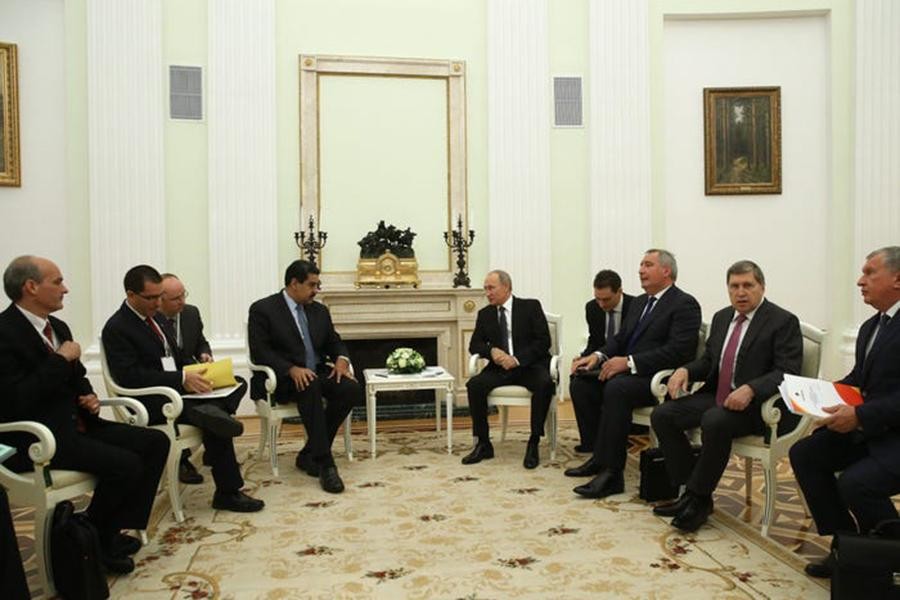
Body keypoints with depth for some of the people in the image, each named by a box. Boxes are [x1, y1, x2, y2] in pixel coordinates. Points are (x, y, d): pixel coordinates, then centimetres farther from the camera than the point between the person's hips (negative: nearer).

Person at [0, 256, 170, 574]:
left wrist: (90, 397, 3)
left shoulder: (57, 327, 11)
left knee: (156, 442, -3)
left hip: (74, 422, 9)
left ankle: (113, 532, 2)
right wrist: (62, 359, -20)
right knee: (126, 464, -25)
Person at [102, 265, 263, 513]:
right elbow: (130, 376, -20)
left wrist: (194, 372, 2)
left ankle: (210, 411, -33)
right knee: (216, 418, -27)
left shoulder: (155, 317, 17)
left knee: (237, 385, -9)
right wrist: (181, 378, -27)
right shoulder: (116, 328, -9)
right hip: (151, 402, -8)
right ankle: (227, 493, -19)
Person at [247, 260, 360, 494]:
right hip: (283, 378, -5)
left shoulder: (320, 310, 15)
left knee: (351, 389, -23)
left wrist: (341, 359, -7)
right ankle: (324, 463, -33)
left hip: (318, 373, 6)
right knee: (310, 388, -37)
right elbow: (259, 351, -11)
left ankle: (309, 454, -13)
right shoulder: (263, 309, -3)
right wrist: (292, 369, -25)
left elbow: (334, 341, 18)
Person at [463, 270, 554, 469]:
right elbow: (474, 345, 11)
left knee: (544, 384, -35)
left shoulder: (531, 307, 1)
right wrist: (492, 350, -12)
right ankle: (483, 444, -13)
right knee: (474, 385, -25)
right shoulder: (485, 314, 13)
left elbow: (543, 341, -6)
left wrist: (517, 359, -18)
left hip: (529, 365, -3)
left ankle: (533, 443, -23)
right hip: (500, 367, 3)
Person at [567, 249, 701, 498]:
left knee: (616, 387, -33)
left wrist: (630, 362, -24)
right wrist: (600, 355, 0)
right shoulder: (639, 302, 20)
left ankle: (612, 472, -27)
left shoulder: (684, 304, -8)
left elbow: (678, 351, -20)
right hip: (629, 372, 9)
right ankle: (598, 455, 0)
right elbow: (620, 338, 21)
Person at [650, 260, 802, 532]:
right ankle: (692, 491, -3)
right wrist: (685, 370, -2)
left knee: (714, 421, -36)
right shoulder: (722, 317, 16)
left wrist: (750, 389, -31)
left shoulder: (783, 321, -5)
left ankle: (698, 497, -16)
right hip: (716, 396, 7)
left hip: (755, 404, -7)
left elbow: (787, 372, -13)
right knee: (662, 415, -10)